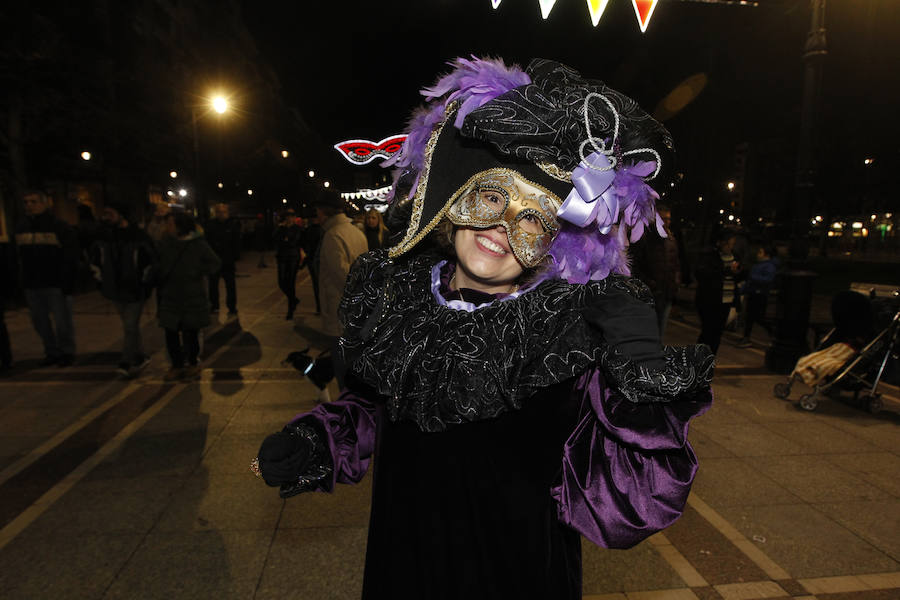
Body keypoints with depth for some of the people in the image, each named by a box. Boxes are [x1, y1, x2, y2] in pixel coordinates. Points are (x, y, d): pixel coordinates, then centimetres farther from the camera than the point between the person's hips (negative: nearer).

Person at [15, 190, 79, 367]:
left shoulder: (61, 228, -7)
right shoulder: (21, 229, 12)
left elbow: (70, 259, -9)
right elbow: (20, 258, 16)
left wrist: (67, 284, -15)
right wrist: (23, 283, 10)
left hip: (56, 285, -6)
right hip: (32, 286, 6)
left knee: (62, 321, 0)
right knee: (39, 321, 11)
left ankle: (67, 352, 14)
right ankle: (52, 352, 23)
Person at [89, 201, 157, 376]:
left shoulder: (138, 236, -12)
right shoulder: (102, 236, 2)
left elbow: (150, 261, -4)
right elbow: (94, 259, 17)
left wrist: (144, 282, -4)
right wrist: (100, 278, 12)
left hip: (135, 290, -5)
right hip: (115, 290, 5)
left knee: (131, 327, -5)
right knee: (130, 326, 14)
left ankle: (126, 363, 5)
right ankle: (140, 358, 27)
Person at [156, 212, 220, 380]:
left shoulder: (198, 244, -7)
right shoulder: (164, 243, 0)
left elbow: (215, 264, 0)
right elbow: (159, 268, 7)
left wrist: (197, 272, -10)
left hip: (192, 298, -2)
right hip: (170, 296, 2)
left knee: (190, 333, 6)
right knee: (171, 334, 4)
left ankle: (192, 364, 25)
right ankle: (176, 365, 22)